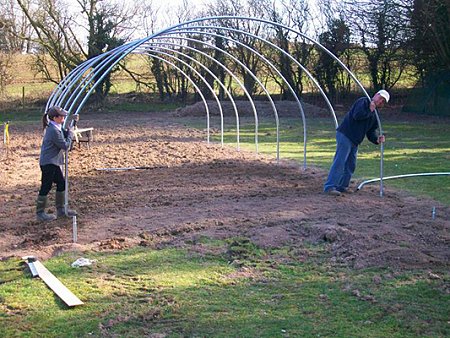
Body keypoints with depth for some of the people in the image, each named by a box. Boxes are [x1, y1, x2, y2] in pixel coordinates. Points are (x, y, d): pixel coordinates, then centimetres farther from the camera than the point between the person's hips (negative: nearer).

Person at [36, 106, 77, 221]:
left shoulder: (57, 127, 7)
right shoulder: (54, 131, -23)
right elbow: (65, 145, -19)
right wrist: (70, 133, -7)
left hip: (53, 162, 10)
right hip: (48, 163, -10)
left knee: (61, 183, 15)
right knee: (46, 186, -2)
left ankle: (60, 209, 26)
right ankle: (40, 213, 7)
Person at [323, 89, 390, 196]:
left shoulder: (374, 115, 18)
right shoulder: (363, 101, -7)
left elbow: (371, 131, 12)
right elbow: (357, 115, -24)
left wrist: (377, 139, -7)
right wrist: (369, 110, -15)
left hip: (354, 141, 10)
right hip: (345, 135, -10)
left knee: (351, 165, 11)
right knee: (339, 161, -13)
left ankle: (342, 186, 20)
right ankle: (329, 187, -14)